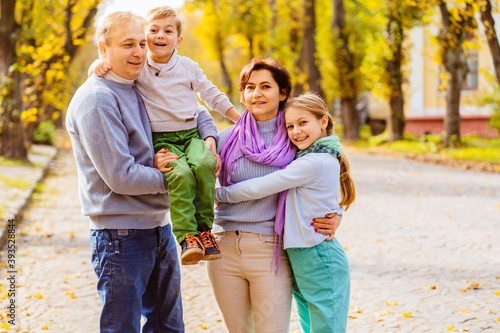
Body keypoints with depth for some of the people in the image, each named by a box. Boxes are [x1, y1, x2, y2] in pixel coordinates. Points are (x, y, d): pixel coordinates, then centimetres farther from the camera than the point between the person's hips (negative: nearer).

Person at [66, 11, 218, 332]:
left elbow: (197, 114, 22)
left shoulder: (142, 92, 9)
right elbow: (121, 176, -21)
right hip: (122, 236, -8)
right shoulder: (96, 99, -16)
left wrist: (209, 140, 1)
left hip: (160, 228, 9)